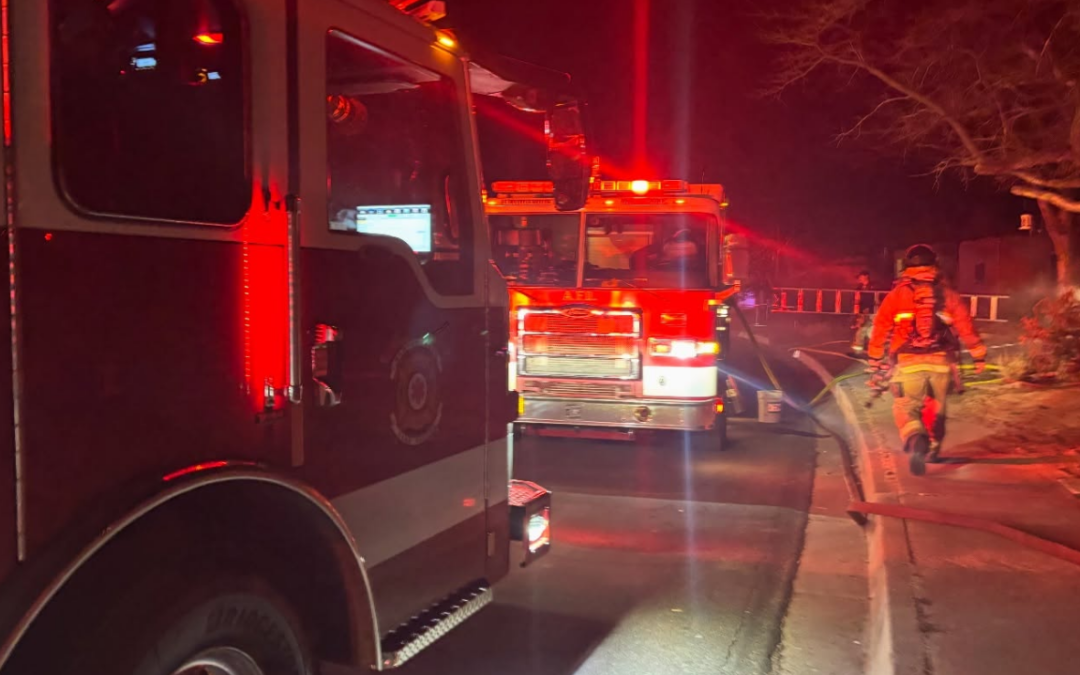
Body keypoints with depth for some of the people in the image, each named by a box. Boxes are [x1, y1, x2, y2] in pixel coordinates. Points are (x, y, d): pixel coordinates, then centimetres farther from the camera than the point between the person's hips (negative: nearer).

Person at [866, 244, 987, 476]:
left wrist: (875, 359, 14)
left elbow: (880, 328, 4)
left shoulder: (897, 294, 4)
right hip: (941, 362, 3)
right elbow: (965, 325, 5)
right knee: (936, 408, 22)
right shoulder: (946, 294, 9)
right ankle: (933, 447, 32)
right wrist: (979, 354, 9)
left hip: (909, 363, -2)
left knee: (906, 408, -1)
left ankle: (915, 440, -29)